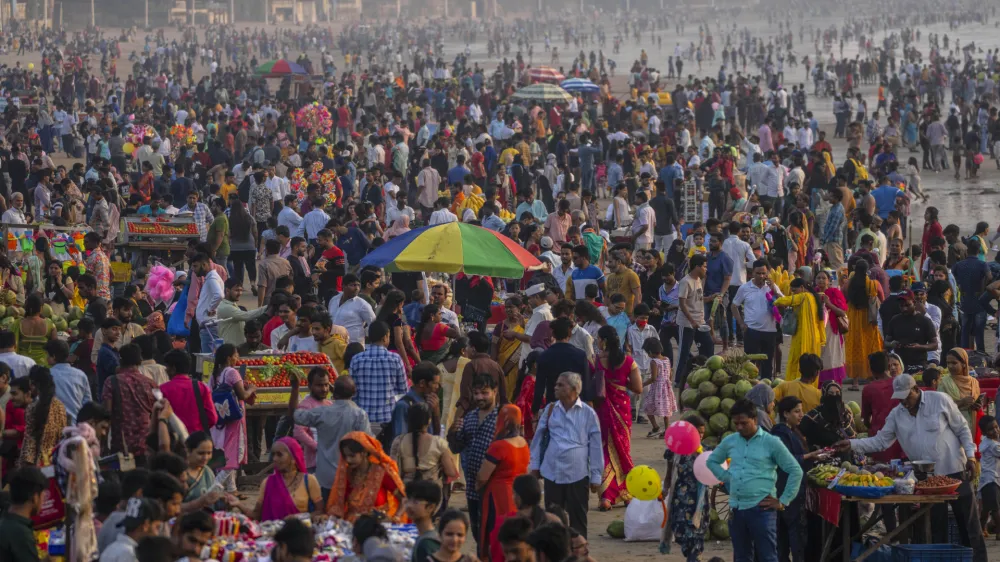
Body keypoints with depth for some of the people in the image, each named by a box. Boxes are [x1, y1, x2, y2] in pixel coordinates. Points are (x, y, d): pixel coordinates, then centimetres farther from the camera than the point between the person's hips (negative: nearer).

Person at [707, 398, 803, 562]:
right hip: (736, 509, 5)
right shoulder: (730, 442, 8)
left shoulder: (771, 442, -4)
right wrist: (727, 478, 8)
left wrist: (783, 501, -5)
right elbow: (712, 461, 25)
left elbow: (796, 471, -3)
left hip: (761, 509, -5)